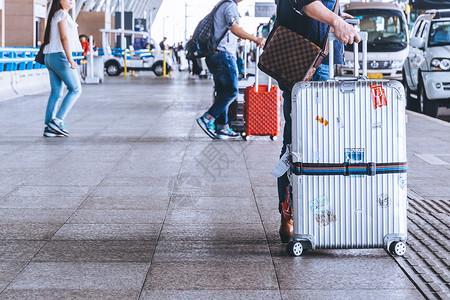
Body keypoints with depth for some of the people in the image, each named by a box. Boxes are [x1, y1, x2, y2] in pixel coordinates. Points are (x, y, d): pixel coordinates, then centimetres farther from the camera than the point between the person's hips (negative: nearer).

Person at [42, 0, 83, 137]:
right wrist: (70, 59, -21)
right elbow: (64, 37, -18)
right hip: (60, 56, -9)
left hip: (50, 57, 9)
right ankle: (58, 121, -9)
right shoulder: (62, 14, -10)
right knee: (76, 89, -2)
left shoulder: (54, 16, 19)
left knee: (56, 92, 8)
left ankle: (49, 127, 5)